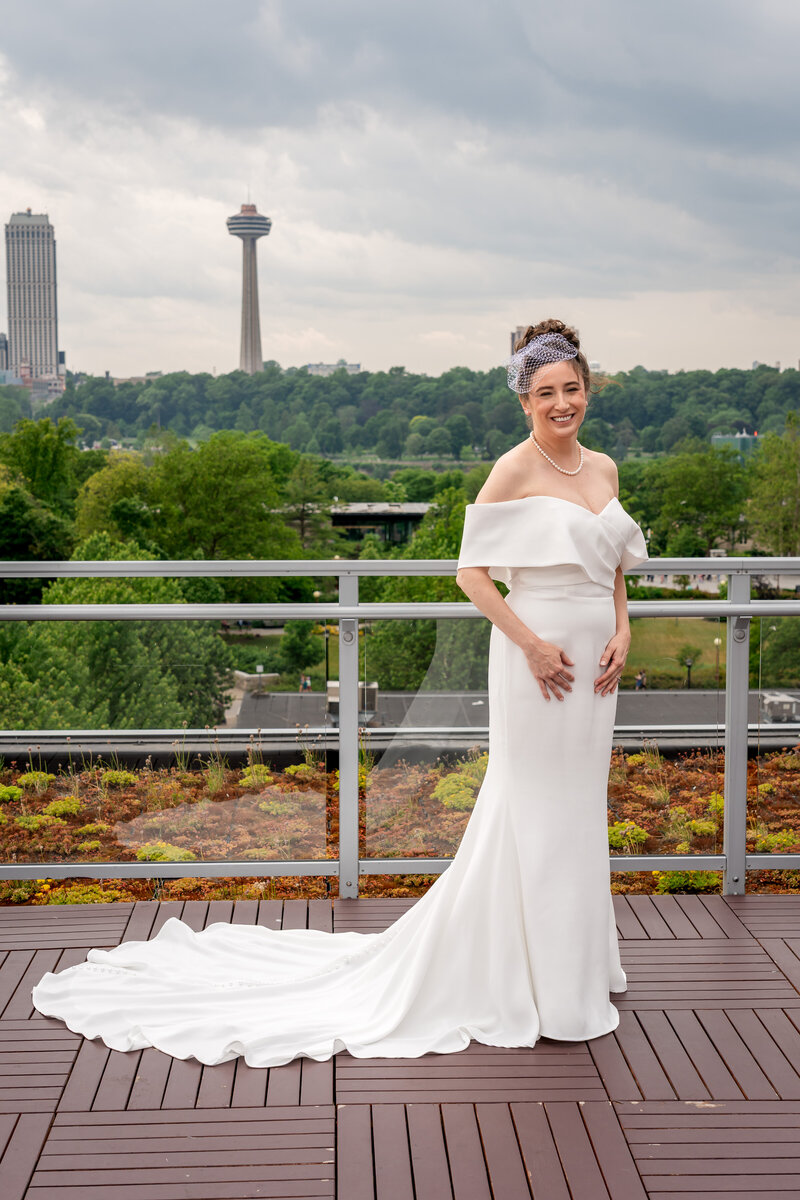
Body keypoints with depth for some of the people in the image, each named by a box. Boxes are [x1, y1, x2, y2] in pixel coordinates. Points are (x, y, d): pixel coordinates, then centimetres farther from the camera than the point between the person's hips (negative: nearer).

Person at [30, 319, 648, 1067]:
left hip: (593, 661, 7)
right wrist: (532, 643, -16)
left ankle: (574, 964, 29)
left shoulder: (603, 469, 11)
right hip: (538, 658, -7)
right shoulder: (514, 470, -10)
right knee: (533, 813, 0)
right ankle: (531, 983, 12)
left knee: (579, 809, 15)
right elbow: (471, 570, -12)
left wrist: (621, 633, 2)